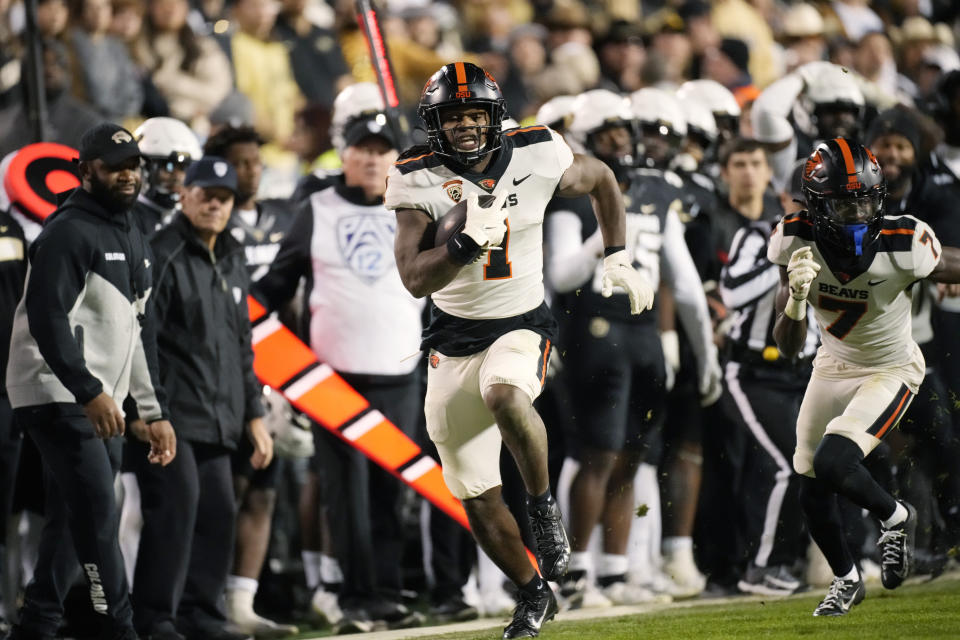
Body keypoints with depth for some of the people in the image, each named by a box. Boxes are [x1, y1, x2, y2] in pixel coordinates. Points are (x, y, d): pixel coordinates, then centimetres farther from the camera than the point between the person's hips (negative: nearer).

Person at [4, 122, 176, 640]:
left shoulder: (133, 239, 18)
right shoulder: (69, 232, -12)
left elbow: (138, 331, 22)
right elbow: (47, 319, -21)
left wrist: (155, 411, 17)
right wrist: (90, 392, -27)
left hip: (99, 403, 9)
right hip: (57, 397, -9)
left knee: (71, 519, 9)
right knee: (98, 513, -15)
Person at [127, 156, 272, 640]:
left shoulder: (232, 260, 18)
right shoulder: (162, 255, -8)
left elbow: (240, 346, 25)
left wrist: (253, 413, 21)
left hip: (216, 419, 8)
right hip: (171, 415, -8)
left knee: (218, 512, 7)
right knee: (175, 506, -14)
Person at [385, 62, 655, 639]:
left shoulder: (536, 156, -9)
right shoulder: (420, 180, -11)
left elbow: (601, 179, 13)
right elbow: (415, 278, -17)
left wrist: (618, 261, 9)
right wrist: (469, 240, -31)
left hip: (522, 327, -2)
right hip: (454, 340, 2)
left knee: (503, 394, -39)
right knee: (478, 497, 4)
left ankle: (544, 504, -15)